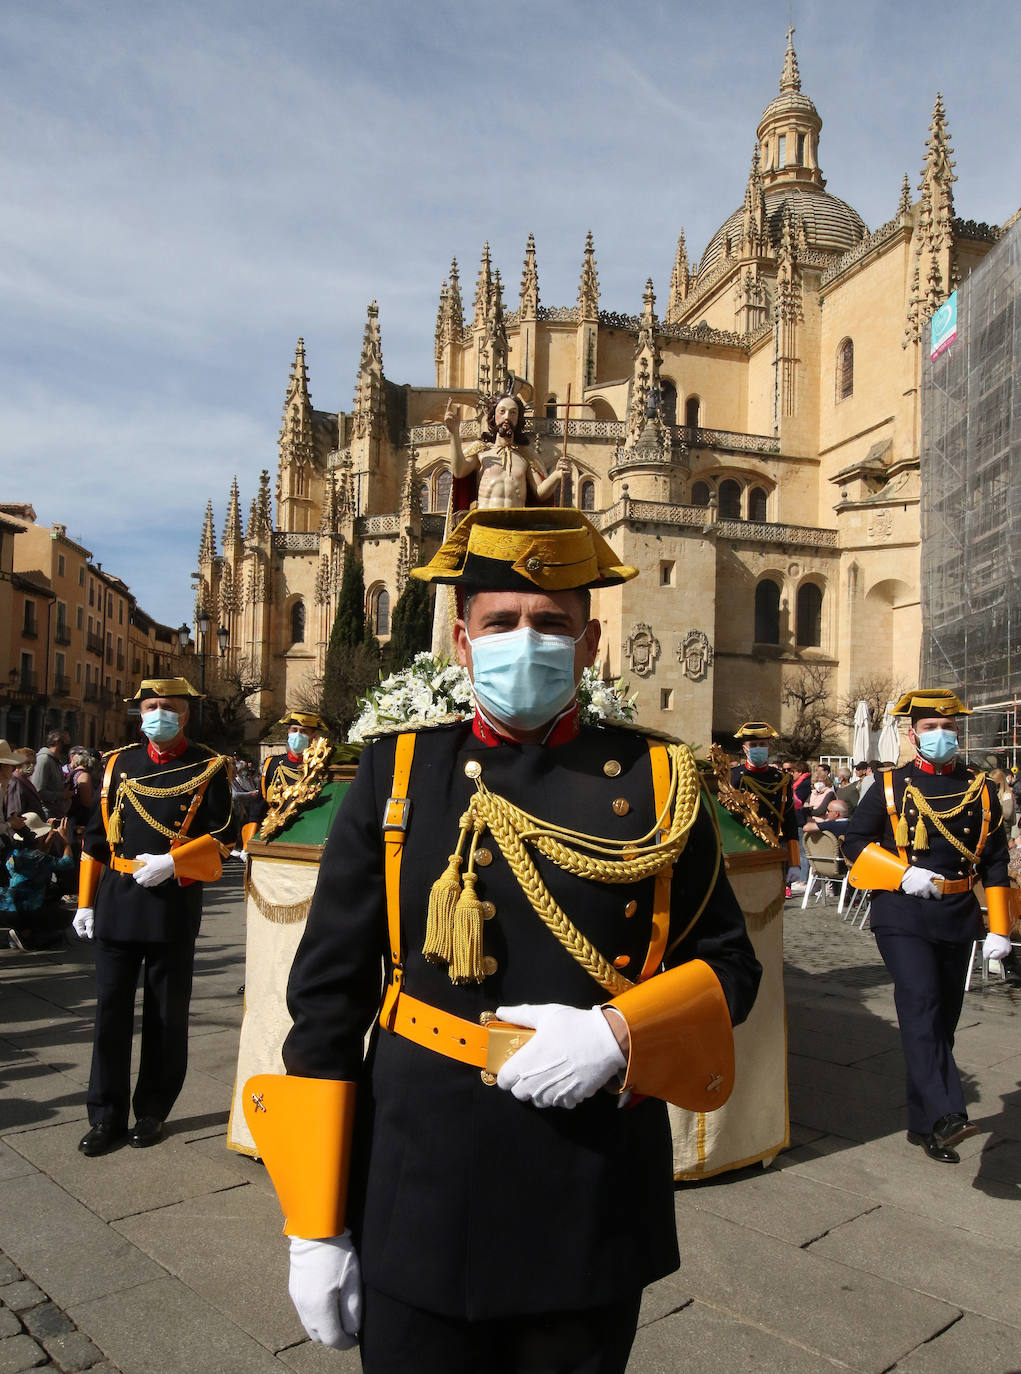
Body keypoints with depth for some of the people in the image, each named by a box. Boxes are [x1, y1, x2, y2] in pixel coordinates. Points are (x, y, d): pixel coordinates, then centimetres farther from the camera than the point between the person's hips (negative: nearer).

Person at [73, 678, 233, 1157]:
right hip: (116, 903, 3)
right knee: (111, 1012, 7)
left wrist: (171, 862, -19)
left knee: (166, 1017, 8)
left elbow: (221, 838, -5)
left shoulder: (209, 768, -1)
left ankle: (152, 1111, 24)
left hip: (174, 905, -3)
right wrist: (86, 902, 8)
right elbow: (96, 838, 11)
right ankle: (106, 1116, 20)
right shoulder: (118, 763, 9)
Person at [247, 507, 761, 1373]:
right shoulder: (397, 775, -3)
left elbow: (729, 964, 4)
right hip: (419, 1201, 0)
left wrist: (616, 1033, -17)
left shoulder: (657, 782, -2)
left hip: (596, 1204, 1)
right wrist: (315, 1225, -2)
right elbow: (328, 993, -2)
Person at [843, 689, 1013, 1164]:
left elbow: (995, 861, 10)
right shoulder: (889, 786, 1)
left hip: (957, 917, 3)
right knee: (921, 1004, -20)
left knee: (943, 1018, 9)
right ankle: (946, 1113, -24)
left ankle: (925, 1125, 20)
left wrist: (999, 928, 3)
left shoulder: (981, 789, 8)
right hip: (902, 915, -3)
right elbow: (854, 843, 1)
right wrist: (903, 874, -14)